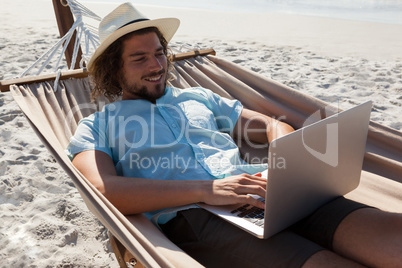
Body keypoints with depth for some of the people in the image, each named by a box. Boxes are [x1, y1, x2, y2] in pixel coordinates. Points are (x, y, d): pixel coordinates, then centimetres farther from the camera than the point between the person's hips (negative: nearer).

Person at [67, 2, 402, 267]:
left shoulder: (198, 97, 26)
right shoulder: (97, 126, 15)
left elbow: (273, 126, 24)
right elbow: (106, 189, -6)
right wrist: (204, 190, -16)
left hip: (259, 193, 5)